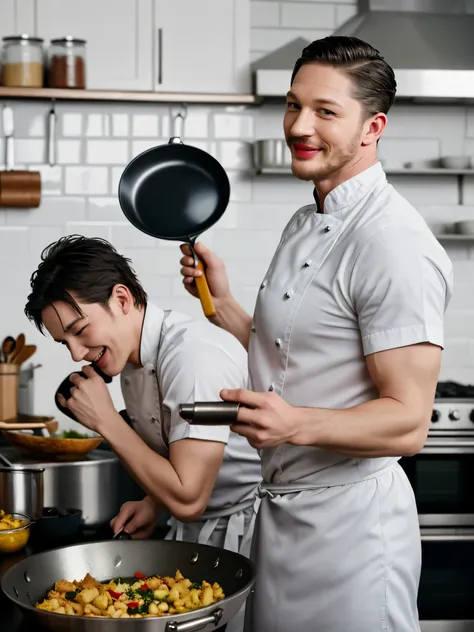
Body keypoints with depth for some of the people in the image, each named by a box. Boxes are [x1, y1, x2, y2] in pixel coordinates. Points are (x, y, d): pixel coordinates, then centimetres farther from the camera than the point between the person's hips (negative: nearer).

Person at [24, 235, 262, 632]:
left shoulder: (195, 354, -26)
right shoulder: (128, 356, 3)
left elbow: (187, 499, -27)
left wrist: (107, 422, -19)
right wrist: (153, 503, -3)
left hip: (242, 535, -8)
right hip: (192, 531, 8)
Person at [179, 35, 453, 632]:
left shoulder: (393, 245, -20)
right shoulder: (303, 225, 11)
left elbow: (407, 422, -23)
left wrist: (296, 424, -37)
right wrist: (220, 302, 5)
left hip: (350, 520, -9)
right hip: (279, 509, 9)